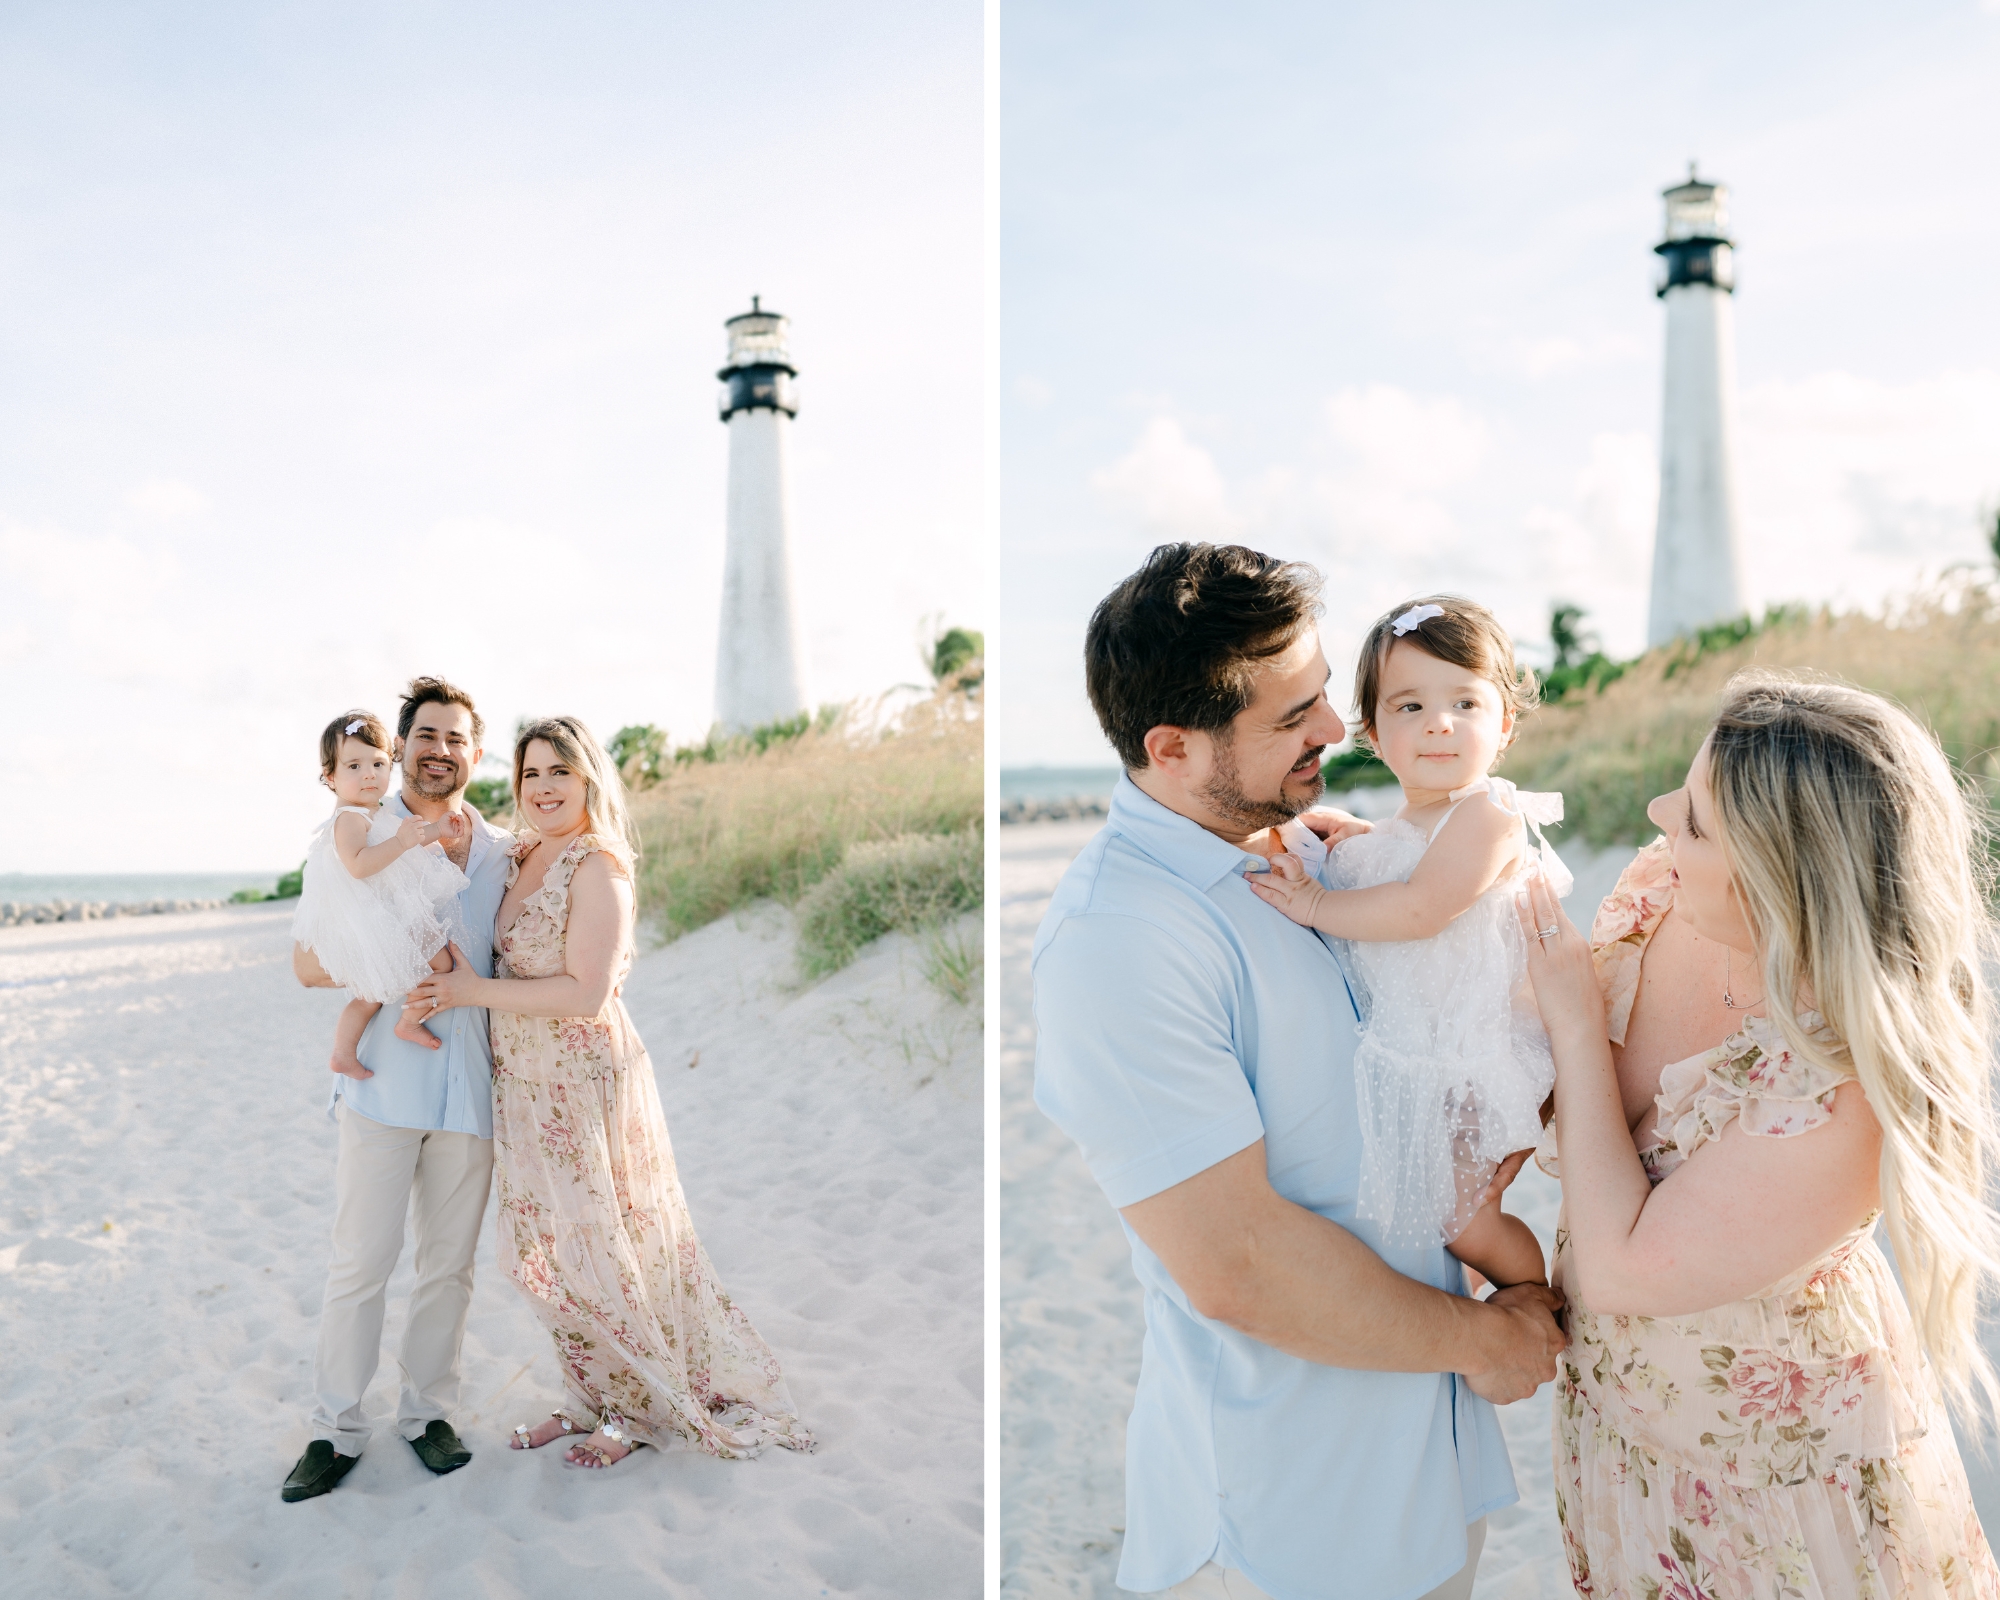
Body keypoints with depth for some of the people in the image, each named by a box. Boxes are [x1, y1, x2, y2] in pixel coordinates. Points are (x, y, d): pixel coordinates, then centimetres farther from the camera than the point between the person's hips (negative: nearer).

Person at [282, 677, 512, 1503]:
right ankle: (338, 1427, 15)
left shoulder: (500, 852, 10)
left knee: (449, 1262, 10)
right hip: (384, 1083, -3)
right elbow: (308, 962, -3)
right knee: (360, 1259, 0)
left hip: (469, 1086, 3)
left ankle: (428, 1410, 25)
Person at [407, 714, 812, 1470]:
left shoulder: (597, 867, -16)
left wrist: (476, 991, -17)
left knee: (598, 1249, 4)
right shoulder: (517, 858, 7)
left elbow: (586, 994, -22)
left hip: (585, 1088, -7)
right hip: (523, 1090, 8)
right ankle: (592, 1399, 31)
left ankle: (640, 1409, 23)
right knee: (546, 1254, 15)